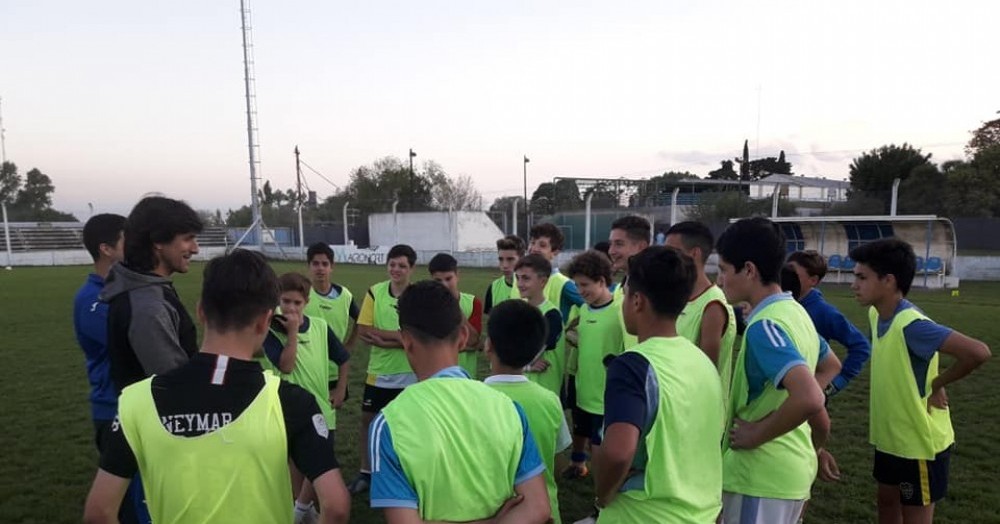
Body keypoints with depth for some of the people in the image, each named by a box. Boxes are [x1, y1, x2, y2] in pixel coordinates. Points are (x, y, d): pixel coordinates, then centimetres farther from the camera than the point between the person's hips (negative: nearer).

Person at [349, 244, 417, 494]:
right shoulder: (375, 292, -2)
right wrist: (399, 336, -18)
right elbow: (362, 332, -7)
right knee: (368, 419, 12)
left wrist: (381, 336, -19)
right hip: (378, 372, 3)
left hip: (410, 374, -3)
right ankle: (365, 472, 30)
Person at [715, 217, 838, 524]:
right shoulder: (795, 312, 7)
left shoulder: (764, 325, -22)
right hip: (791, 468, 9)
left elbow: (809, 399, -35)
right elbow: (832, 365, 24)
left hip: (762, 475, -9)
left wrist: (756, 434, -20)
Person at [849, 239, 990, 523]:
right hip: (890, 436, 8)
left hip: (920, 442, -8)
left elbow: (978, 352, -35)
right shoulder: (876, 314, -1)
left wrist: (937, 384, -21)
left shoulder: (912, 324, -27)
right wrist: (878, 406, 8)